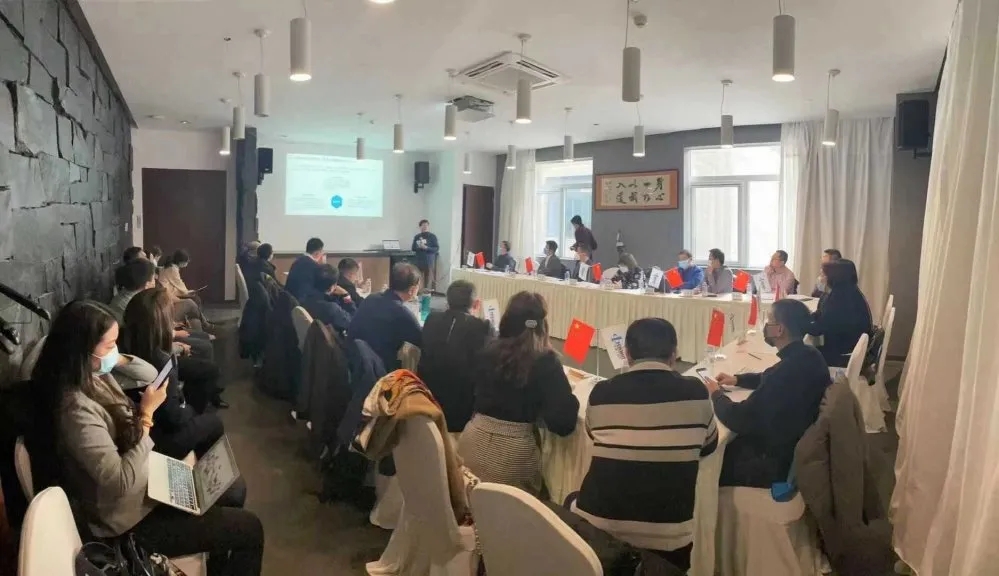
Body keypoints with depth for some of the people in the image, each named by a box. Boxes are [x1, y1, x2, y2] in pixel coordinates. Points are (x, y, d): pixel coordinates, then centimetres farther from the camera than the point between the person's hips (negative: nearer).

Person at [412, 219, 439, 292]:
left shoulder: (432, 236, -1)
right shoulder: (416, 237, 9)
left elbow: (437, 248, -5)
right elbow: (413, 248, 13)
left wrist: (426, 248, -16)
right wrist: (419, 247, -9)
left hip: (429, 262, -3)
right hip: (419, 261, 3)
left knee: (428, 280, -5)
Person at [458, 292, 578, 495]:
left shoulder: (489, 350, 1)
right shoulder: (546, 361, -12)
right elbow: (563, 423, -14)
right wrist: (569, 397, 3)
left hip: (473, 444, 4)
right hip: (513, 455, -4)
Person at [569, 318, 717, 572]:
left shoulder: (601, 393, -7)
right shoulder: (695, 392, -7)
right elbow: (709, 445, 13)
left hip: (598, 527, 0)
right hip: (668, 540, 0)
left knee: (572, 503, 32)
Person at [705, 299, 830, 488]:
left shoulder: (786, 370, -31)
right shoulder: (807, 355, -2)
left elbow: (739, 419, -24)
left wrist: (716, 394, -6)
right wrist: (737, 379, 14)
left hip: (781, 461, -8)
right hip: (801, 444, 8)